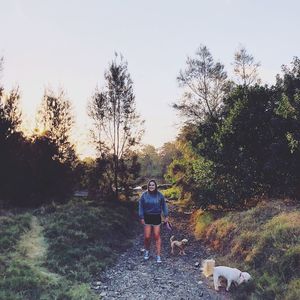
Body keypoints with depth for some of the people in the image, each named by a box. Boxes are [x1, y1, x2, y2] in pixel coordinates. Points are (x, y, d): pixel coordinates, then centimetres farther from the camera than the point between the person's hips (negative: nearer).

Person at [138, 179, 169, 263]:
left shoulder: (159, 195, -3)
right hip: (147, 218, 0)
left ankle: (158, 255, 11)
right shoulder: (144, 195, -4)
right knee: (147, 237, 1)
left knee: (157, 236, 1)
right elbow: (140, 206, 0)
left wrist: (166, 216, 2)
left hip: (157, 218, 0)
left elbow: (164, 205, 6)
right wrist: (141, 217, -3)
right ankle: (147, 251, 30)